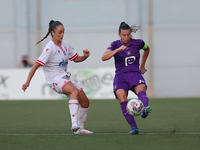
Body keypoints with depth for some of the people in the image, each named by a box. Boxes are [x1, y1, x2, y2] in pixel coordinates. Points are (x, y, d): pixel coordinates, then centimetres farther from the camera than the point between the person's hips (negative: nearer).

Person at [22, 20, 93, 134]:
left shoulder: (65, 45, 6)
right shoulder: (50, 48, -17)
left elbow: (76, 58, 18)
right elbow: (37, 65, -19)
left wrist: (85, 56, -5)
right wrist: (27, 82, -25)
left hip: (65, 78, 8)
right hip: (55, 79, -8)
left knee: (85, 102, 6)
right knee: (74, 91, -37)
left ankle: (79, 129, 22)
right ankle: (74, 124, -48)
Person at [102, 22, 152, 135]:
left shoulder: (138, 43, 5)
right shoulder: (115, 45, 1)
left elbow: (147, 49, 30)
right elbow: (104, 57, -16)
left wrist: (142, 66, 29)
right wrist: (117, 50, -29)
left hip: (135, 74, 0)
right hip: (120, 76, 0)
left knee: (141, 90, -35)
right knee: (122, 97, -28)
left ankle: (145, 109, -66)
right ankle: (134, 128, -29)